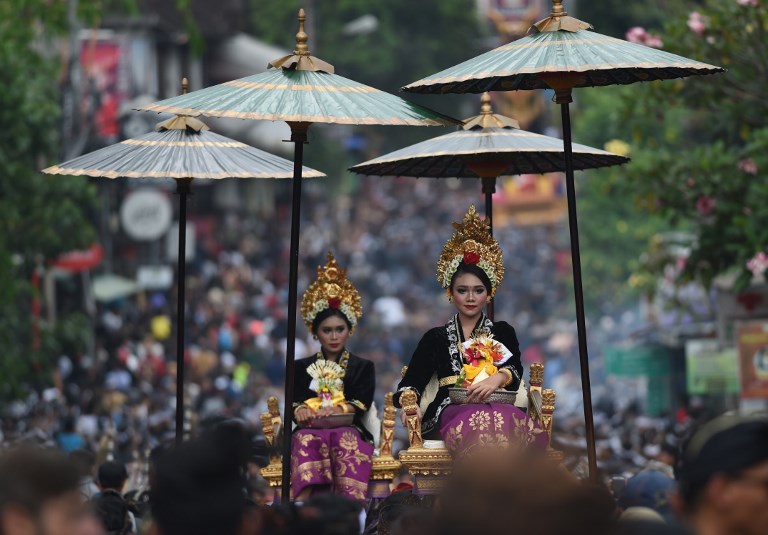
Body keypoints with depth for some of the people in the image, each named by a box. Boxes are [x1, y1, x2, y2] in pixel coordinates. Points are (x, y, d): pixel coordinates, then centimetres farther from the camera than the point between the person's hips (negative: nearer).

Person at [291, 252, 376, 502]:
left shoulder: (363, 367, 24)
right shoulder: (302, 367, 27)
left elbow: (361, 404, 6)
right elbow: (295, 400, 10)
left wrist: (340, 410, -16)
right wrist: (300, 410, -16)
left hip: (348, 429, -1)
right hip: (311, 429, 1)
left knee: (344, 439, -39)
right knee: (306, 439, -38)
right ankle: (303, 501, -62)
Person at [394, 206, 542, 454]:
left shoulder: (503, 332, 25)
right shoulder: (436, 338, 23)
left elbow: (515, 369, 7)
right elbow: (411, 381, 11)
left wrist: (498, 378, -19)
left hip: (496, 407, 1)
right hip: (450, 413, -1)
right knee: (480, 424, -40)